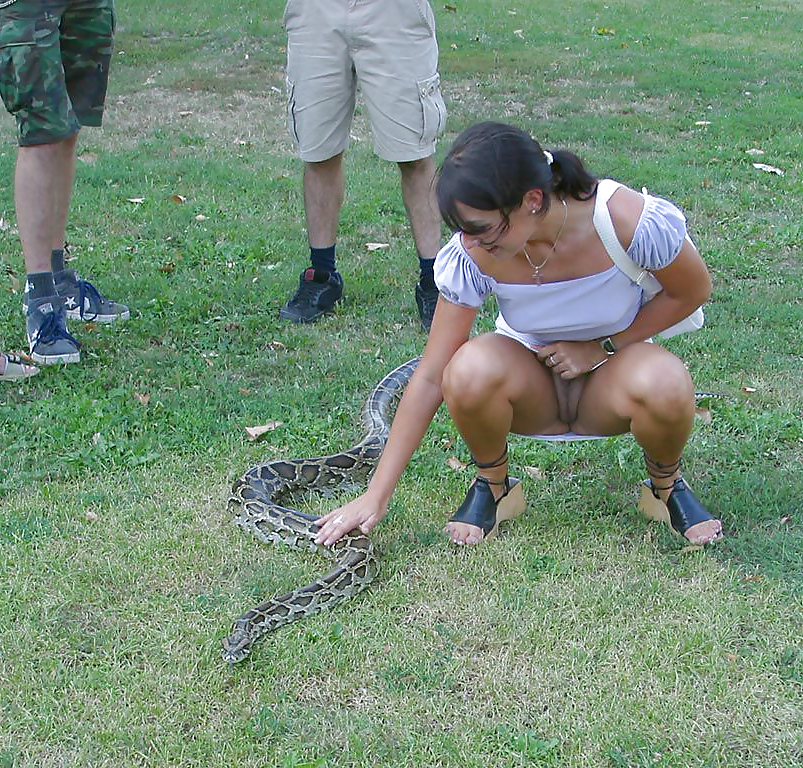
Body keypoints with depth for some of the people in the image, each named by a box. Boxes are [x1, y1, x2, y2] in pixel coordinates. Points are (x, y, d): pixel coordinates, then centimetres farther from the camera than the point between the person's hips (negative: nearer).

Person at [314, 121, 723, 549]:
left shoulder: (629, 221, -29)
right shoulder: (470, 256, -24)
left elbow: (693, 291, -8)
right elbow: (430, 378, -19)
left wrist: (602, 346, -18)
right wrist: (376, 496, -20)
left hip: (609, 374, 0)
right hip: (530, 386, 1)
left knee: (665, 385, -37)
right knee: (470, 372, -35)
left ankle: (666, 487, -1)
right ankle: (493, 489, -3)